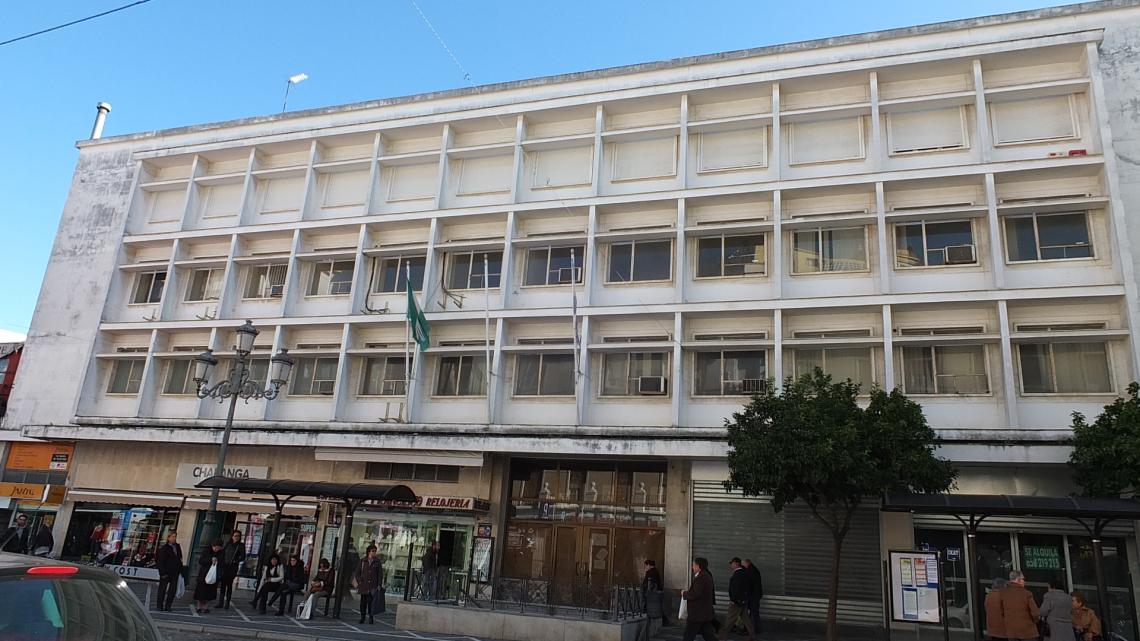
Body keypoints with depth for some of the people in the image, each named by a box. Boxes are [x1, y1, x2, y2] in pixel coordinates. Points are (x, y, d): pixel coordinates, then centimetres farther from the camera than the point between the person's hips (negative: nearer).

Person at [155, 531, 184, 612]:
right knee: (162, 589, 6)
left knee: (173, 590, 5)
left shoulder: (178, 547, 11)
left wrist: (181, 569, 10)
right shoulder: (163, 549, -8)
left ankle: (168, 606, 12)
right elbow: (161, 562, -10)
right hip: (166, 573, -5)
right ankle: (160, 606, 17)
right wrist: (163, 573, -15)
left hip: (175, 573, 5)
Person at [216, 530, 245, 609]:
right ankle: (220, 602, 7)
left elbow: (243, 557, -4)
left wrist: (235, 561, -14)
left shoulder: (241, 546, 0)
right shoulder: (227, 544, 10)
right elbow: (222, 553, 9)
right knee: (222, 584, 1)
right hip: (224, 566, 3)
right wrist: (222, 562, -3)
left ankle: (227, 603, 4)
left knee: (229, 584, -2)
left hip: (233, 567, -3)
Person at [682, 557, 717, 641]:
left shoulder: (701, 577, -20)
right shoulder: (708, 576, 12)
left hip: (698, 613, -10)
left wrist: (684, 593, -8)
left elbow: (694, 594, -24)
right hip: (706, 612, 10)